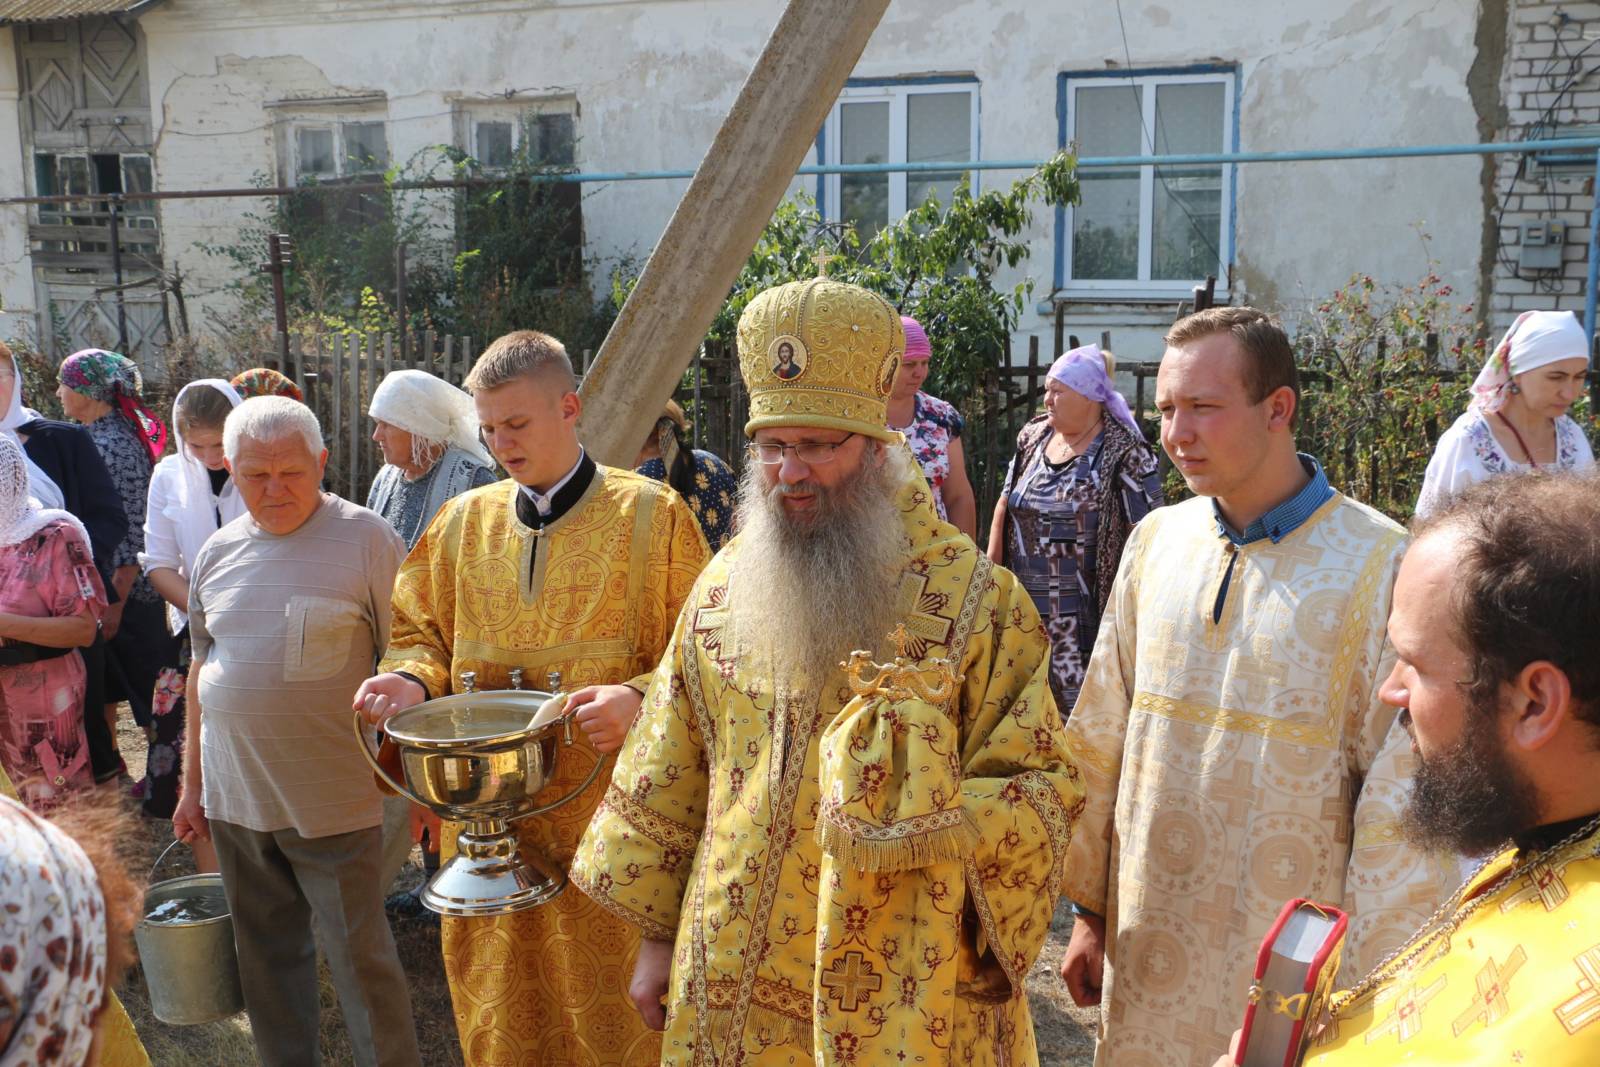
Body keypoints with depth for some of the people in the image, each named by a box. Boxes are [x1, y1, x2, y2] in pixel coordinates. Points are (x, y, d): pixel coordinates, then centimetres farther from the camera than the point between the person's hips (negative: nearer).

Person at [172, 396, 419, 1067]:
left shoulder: (366, 540, -10)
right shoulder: (218, 553, 7)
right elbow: (203, 670, 16)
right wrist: (193, 784, 17)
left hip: (333, 803, -5)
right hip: (235, 800, 5)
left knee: (361, 961, 3)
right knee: (267, 958, 17)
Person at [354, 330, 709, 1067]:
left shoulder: (651, 515, -4)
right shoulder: (464, 522, 8)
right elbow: (420, 633, 16)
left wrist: (641, 699, -22)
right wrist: (413, 681, -6)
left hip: (611, 815, -3)